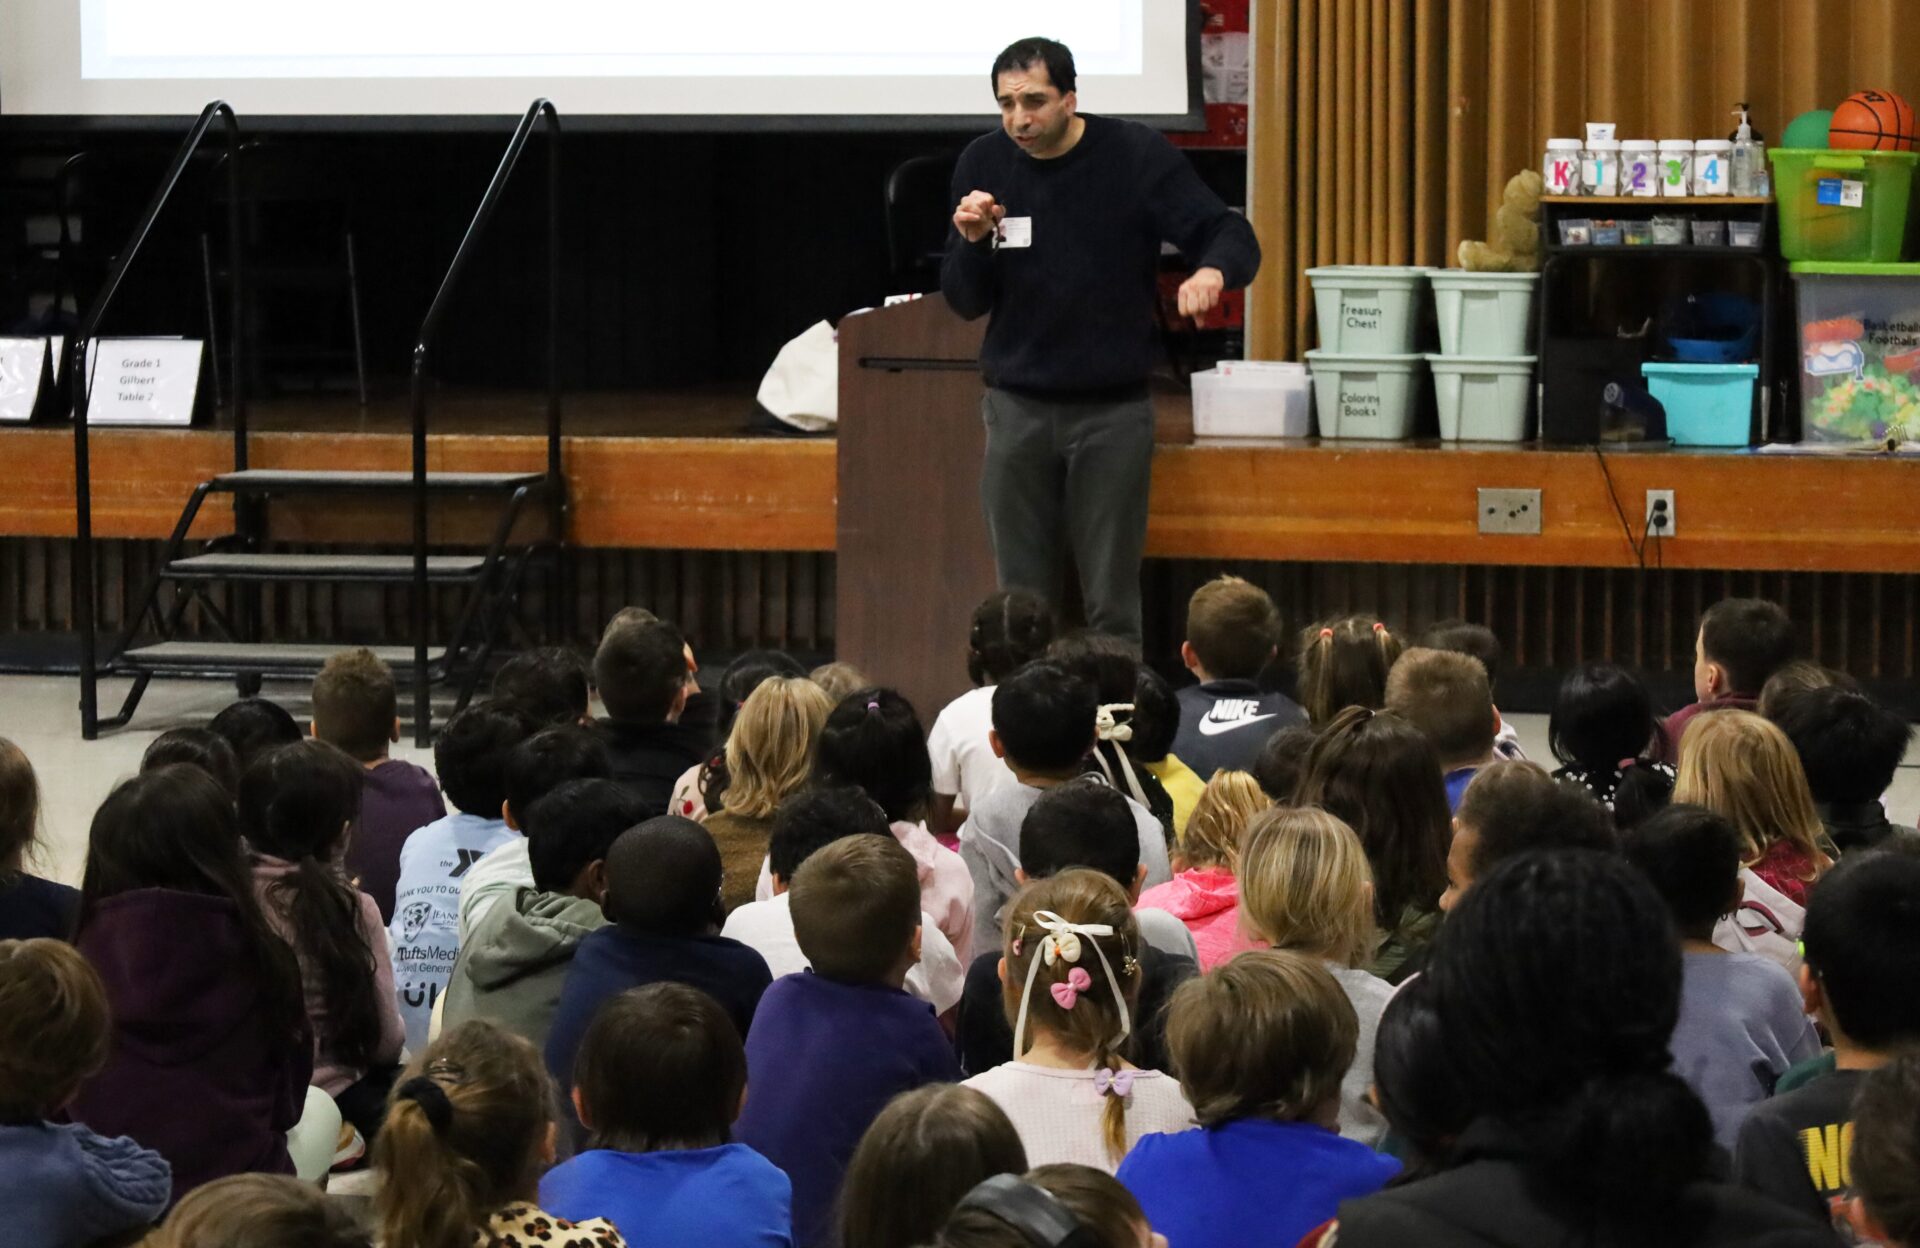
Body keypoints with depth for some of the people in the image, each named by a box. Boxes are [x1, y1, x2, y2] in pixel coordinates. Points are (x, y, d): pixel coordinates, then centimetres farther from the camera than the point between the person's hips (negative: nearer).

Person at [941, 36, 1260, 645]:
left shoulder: (1136, 155, -6)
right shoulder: (984, 164, 1)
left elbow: (1233, 238, -8)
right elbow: (964, 302, 5)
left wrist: (1212, 271, -31)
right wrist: (973, 241, -16)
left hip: (1113, 410, -2)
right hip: (1018, 409, 2)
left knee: (1113, 605, 0)